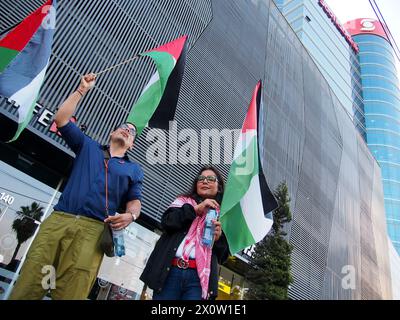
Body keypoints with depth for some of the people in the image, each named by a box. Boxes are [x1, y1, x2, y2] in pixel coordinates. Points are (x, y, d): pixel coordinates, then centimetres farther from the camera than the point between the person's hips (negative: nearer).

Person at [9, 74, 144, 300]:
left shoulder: (133, 169, 21)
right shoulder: (88, 147, 24)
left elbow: (135, 200, 11)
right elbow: (61, 119, 20)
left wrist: (130, 215, -13)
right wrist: (82, 89, 20)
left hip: (93, 229, -1)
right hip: (58, 219, 2)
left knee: (70, 293, -15)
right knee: (26, 287, -8)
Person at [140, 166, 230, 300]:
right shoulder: (183, 201, 17)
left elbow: (223, 255, 13)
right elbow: (166, 222, -2)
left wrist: (219, 238, -8)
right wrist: (195, 209, -8)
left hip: (199, 277, 0)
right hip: (170, 271, 1)